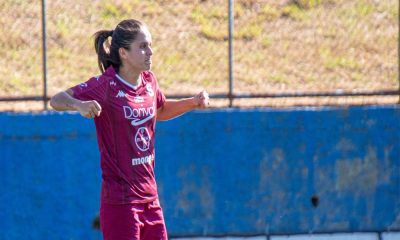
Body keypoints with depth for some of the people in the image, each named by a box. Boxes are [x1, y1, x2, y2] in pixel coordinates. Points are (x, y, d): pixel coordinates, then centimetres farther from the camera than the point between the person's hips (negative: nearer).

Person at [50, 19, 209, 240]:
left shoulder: (149, 81, 6)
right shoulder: (107, 85, -14)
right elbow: (56, 100, -15)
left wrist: (193, 103, 12)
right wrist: (79, 104, -36)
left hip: (150, 196, 7)